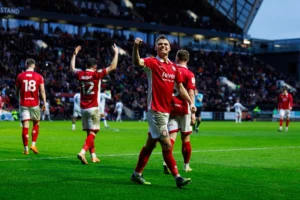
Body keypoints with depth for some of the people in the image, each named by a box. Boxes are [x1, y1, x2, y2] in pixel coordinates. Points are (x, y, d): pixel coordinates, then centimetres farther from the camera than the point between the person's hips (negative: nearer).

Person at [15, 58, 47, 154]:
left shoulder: (20, 76, 3)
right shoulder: (38, 76, -1)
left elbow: (17, 91, 10)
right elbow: (42, 91, -5)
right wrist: (44, 103, -1)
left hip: (23, 104, 1)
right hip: (34, 104, -1)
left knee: (25, 126, 1)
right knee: (36, 124, 16)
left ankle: (26, 148, 1)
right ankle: (33, 144, 6)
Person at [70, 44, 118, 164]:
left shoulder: (80, 75, 3)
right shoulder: (97, 75, -9)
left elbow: (72, 68, 26)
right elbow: (112, 67, -7)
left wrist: (74, 54, 34)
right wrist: (116, 53, 3)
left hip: (83, 108, 5)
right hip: (93, 108, -5)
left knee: (89, 133, 13)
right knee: (92, 133, -6)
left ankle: (93, 156, 16)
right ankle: (82, 152, -25)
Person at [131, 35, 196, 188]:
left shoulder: (174, 67, 12)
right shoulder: (152, 63, -8)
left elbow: (180, 87, 20)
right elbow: (137, 62, -28)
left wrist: (190, 102, 12)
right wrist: (136, 47, -46)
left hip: (165, 111, 7)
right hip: (155, 110, -7)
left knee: (150, 144, 14)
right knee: (167, 145, -8)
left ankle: (137, 174, 25)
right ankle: (177, 177, -4)